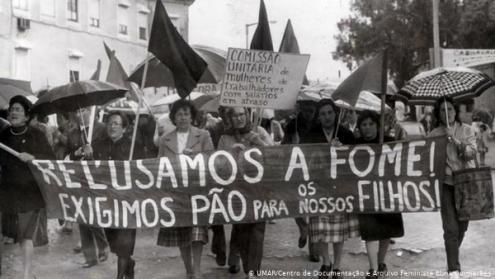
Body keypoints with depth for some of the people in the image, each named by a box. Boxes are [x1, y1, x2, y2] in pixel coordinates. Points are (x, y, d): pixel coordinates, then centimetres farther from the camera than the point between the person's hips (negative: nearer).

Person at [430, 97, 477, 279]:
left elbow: (472, 153, -11)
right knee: (451, 228, -9)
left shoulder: (466, 130, 1)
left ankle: (453, 257, 36)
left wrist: (455, 139, -21)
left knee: (462, 225, 12)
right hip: (446, 183, -2)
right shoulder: (434, 134, -1)